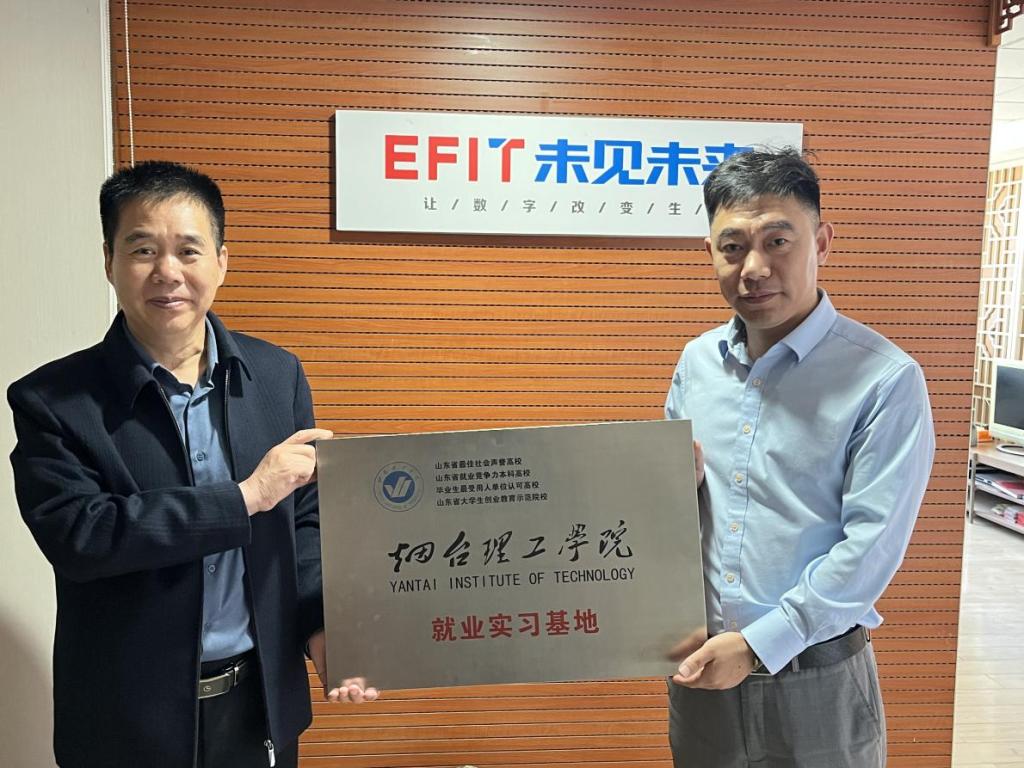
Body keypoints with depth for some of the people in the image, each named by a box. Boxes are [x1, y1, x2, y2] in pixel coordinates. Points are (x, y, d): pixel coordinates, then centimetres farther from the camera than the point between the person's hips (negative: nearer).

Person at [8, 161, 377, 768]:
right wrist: (243, 497, -23)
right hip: (127, 719, -2)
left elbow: (304, 522, 2)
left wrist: (323, 627, -11)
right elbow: (76, 535, -21)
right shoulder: (52, 400, -10)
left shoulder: (278, 375, -2)